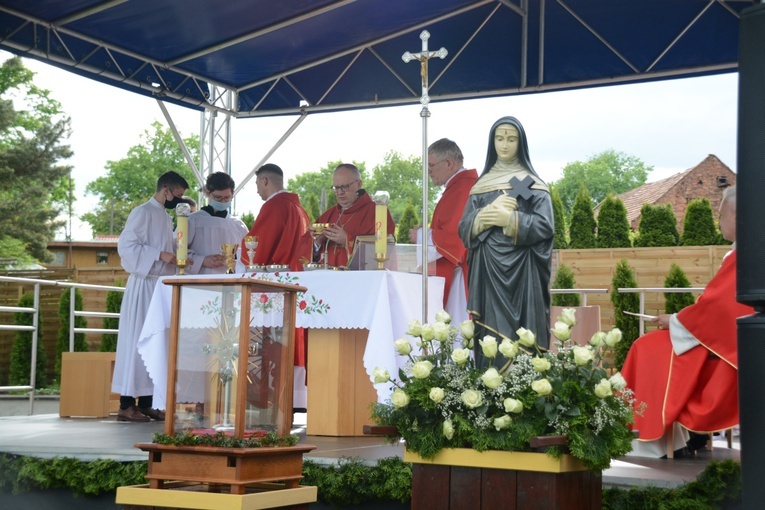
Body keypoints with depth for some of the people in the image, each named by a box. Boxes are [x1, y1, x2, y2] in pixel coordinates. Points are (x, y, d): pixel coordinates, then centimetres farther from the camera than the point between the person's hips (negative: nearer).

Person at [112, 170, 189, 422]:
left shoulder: (166, 218, 18)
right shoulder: (142, 213, -7)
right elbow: (126, 245, -16)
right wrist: (160, 254, -20)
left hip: (161, 286, 9)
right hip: (143, 285, -9)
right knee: (137, 341, -8)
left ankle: (146, 402, 12)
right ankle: (126, 404, -5)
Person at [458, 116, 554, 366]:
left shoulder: (533, 184, 6)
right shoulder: (481, 185, 13)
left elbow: (545, 227, -5)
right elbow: (464, 229, 5)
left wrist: (510, 219, -14)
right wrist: (489, 212, -11)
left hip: (521, 271, -2)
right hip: (488, 270, 2)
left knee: (522, 336, -6)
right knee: (491, 335, -2)